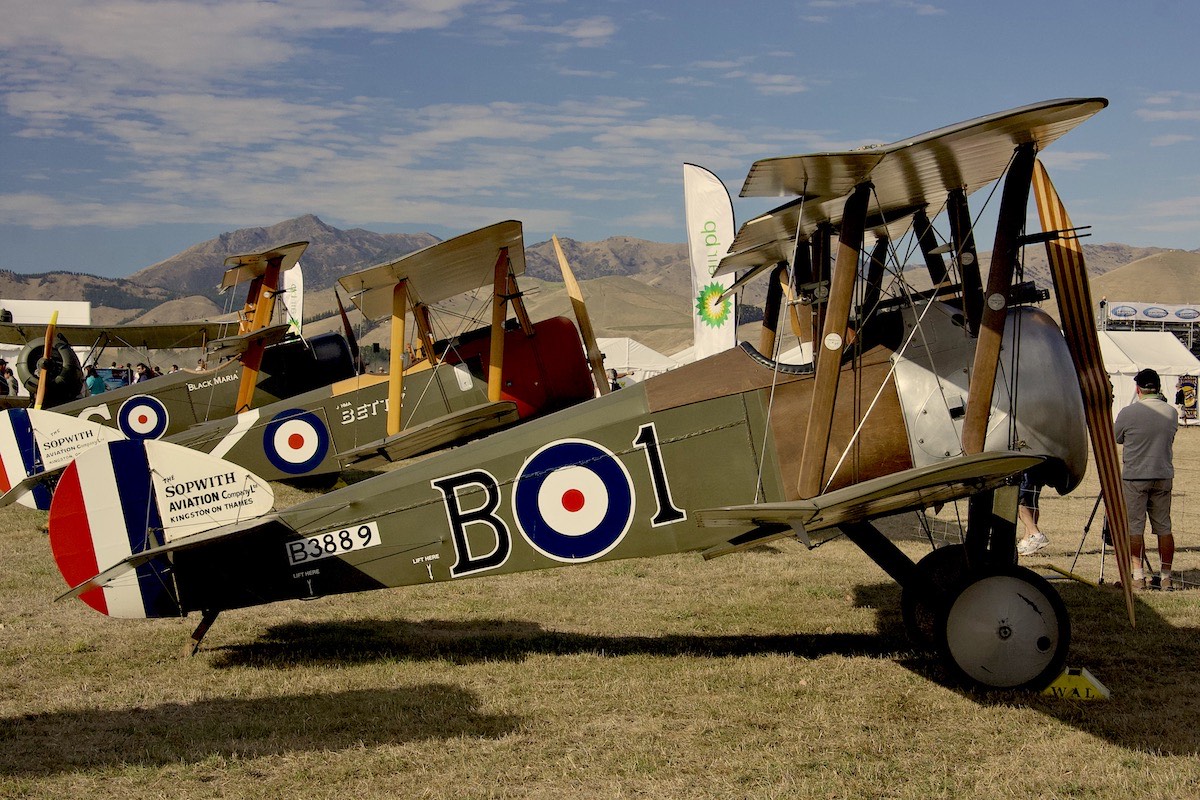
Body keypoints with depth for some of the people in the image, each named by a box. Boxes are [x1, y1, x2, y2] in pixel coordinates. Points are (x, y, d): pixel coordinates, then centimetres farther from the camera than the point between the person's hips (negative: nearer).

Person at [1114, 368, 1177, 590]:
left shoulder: (1128, 413, -10)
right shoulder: (1171, 413, 1)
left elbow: (1116, 439, 4)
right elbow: (1169, 440, 15)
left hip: (1134, 476, -4)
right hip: (1164, 476, 4)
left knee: (1134, 527, 1)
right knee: (1164, 527, 9)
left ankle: (1137, 574, -2)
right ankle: (1165, 575, 12)